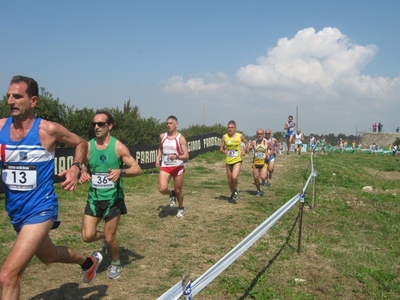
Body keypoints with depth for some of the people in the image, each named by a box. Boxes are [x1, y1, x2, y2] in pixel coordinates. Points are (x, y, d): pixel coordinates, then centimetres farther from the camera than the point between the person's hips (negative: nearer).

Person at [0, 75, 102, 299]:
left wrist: (76, 168, -13)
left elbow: (81, 143, 2)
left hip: (40, 209, -6)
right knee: (48, 256, 29)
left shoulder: (48, 130, -13)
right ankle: (89, 262, 56)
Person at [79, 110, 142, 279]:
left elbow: (137, 169, -10)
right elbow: (84, 168, 10)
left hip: (113, 198, -3)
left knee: (110, 239, 3)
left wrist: (121, 171, -30)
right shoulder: (88, 146, -1)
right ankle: (106, 237, 32)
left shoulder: (118, 147, -10)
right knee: (87, 236, -3)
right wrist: (83, 174, -14)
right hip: (94, 198, 3)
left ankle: (116, 264, 33)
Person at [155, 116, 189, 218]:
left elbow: (186, 156, -10)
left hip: (178, 167, -2)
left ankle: (181, 208, 37)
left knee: (178, 190, 9)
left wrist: (176, 157, -29)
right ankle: (171, 194, 19)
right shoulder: (162, 136, 4)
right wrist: (158, 159, 9)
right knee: (162, 189, -18)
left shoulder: (181, 138, -8)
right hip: (165, 167, 2)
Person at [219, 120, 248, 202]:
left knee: (234, 177, -22)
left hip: (237, 160, -2)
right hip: (228, 161, 2)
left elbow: (246, 143, 14)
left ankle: (235, 190, 8)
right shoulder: (224, 137, -2)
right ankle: (233, 193, 34)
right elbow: (220, 148, 2)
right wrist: (223, 151, -19)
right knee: (230, 180, 10)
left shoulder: (240, 136, -4)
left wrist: (244, 151, -1)